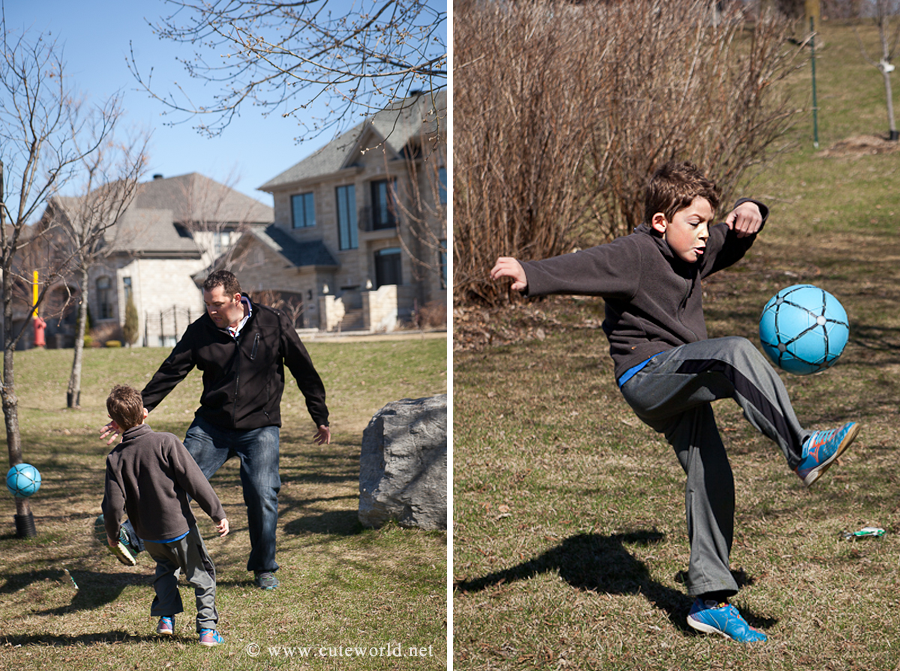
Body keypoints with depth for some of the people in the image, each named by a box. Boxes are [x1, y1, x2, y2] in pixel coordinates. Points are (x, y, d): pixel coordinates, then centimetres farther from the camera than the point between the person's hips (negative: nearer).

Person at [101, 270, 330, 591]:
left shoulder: (274, 324, -6)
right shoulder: (200, 331, -1)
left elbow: (304, 371, 2)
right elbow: (169, 373, 1)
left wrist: (321, 418, 6)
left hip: (260, 428, -2)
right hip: (210, 426, 2)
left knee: (263, 496, -6)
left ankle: (264, 568, 15)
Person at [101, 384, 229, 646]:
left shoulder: (115, 458, -7)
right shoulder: (166, 442, -15)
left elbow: (113, 504, -7)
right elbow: (194, 481, -16)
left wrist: (112, 534, 11)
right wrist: (218, 513, -9)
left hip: (149, 536, 4)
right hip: (180, 527, -3)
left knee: (165, 566, 32)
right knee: (202, 573, 14)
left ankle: (166, 617, 22)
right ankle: (207, 627, 8)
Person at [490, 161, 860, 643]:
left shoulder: (693, 253, 13)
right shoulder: (634, 254, -12)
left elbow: (732, 242, 28)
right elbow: (582, 267, -28)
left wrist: (750, 212, 4)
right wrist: (530, 276, -46)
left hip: (682, 387, 9)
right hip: (646, 374, -8)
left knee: (711, 478, 2)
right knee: (736, 352, -29)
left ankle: (709, 599, 9)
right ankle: (803, 450, -30)